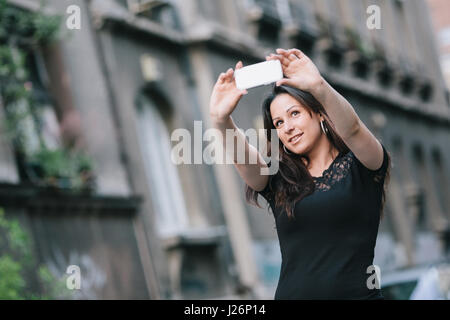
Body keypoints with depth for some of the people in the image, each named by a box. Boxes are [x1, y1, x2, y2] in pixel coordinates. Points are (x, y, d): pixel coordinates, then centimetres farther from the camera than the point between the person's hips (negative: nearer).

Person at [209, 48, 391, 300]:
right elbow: (241, 155, -6)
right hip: (292, 293, 2)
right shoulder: (278, 180, 12)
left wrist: (318, 85, -29)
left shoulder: (358, 167, 7)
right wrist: (221, 120, -24)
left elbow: (351, 128, -13)